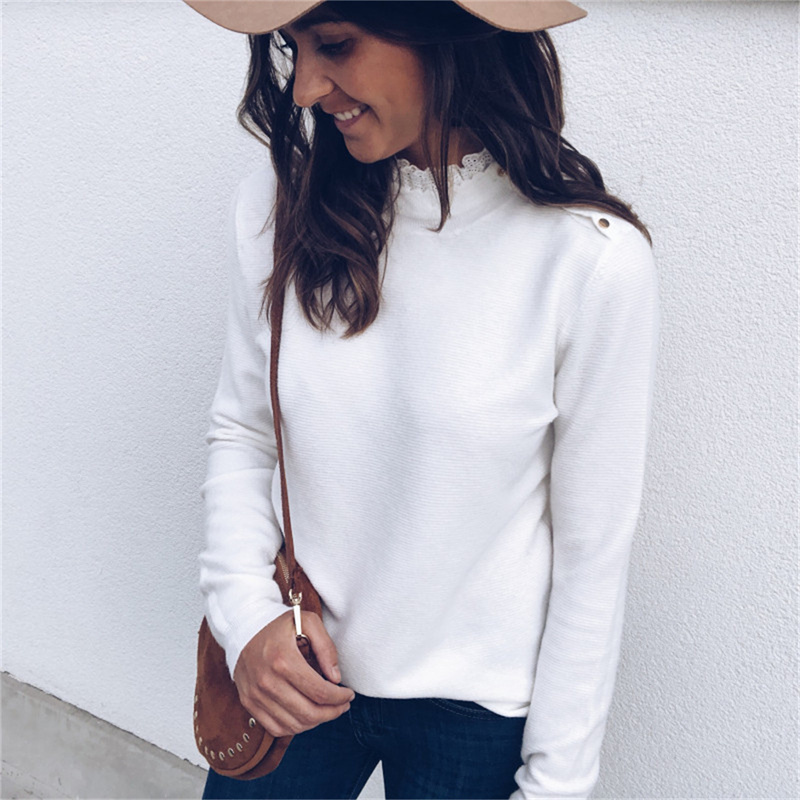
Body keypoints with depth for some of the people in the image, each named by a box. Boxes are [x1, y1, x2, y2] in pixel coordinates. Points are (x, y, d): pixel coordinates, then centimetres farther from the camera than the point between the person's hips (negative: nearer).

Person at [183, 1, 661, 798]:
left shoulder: (592, 258, -21)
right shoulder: (276, 208, -10)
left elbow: (594, 549, -13)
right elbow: (239, 434, 2)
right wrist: (246, 614, -12)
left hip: (478, 706, -2)